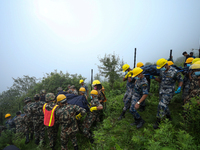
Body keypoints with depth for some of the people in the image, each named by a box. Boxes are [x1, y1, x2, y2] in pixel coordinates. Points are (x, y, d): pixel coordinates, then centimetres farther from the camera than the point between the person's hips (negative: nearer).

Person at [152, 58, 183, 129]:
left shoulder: (175, 72, -17)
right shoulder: (162, 71, 1)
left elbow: (180, 80, -5)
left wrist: (179, 88, -22)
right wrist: (153, 77, -4)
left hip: (169, 92, -7)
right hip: (161, 91, 7)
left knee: (162, 105, -13)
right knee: (164, 105, 17)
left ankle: (158, 122, -1)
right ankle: (168, 117, 40)